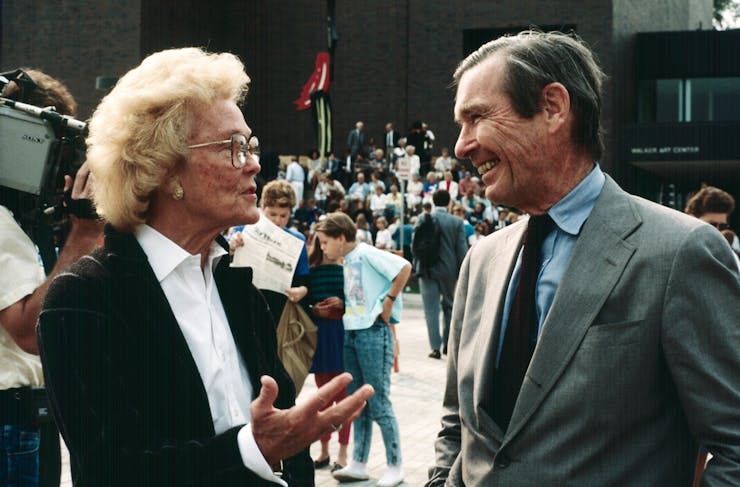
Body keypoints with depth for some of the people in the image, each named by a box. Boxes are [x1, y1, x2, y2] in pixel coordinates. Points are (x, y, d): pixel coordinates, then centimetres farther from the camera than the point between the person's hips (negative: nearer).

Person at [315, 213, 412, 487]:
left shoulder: (367, 254, -12)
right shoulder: (346, 261, 13)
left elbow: (404, 268, -22)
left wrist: (388, 303, -17)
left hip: (374, 331, -9)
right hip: (351, 332, 9)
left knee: (379, 403, -3)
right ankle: (359, 464, 21)